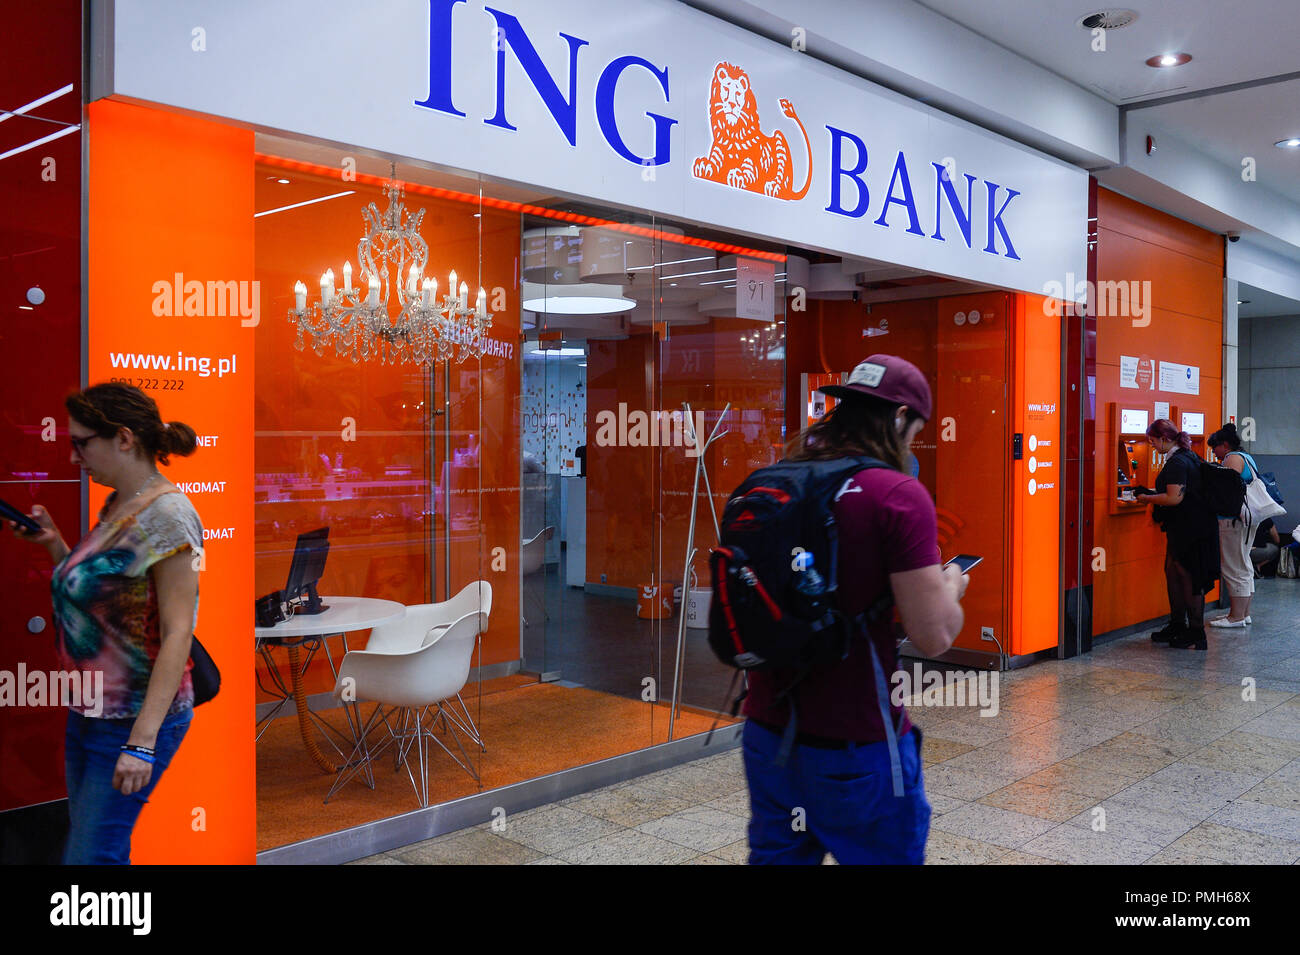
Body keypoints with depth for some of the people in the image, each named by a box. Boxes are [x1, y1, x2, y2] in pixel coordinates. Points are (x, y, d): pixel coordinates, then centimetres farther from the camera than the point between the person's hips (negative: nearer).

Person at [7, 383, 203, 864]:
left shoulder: (167, 514, -19)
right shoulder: (116, 505, 9)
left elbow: (177, 634, -22)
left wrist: (143, 740, -25)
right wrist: (53, 543, 6)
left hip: (136, 719, -9)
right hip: (90, 711, 9)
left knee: (89, 857, -3)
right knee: (92, 844, 17)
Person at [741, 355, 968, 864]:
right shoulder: (899, 493, -15)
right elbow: (934, 635, -17)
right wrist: (950, 588, 5)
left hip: (767, 731, 6)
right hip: (855, 746, -5)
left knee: (778, 855, 19)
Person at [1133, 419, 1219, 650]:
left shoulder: (1177, 463, -19)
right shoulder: (1186, 457, 14)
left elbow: (1174, 498, -25)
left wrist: (1147, 498, -12)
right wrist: (1152, 493, 15)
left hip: (1189, 529, -10)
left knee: (1188, 577, -4)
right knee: (1173, 572, 15)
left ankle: (1196, 634, 3)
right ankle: (1177, 626, 24)